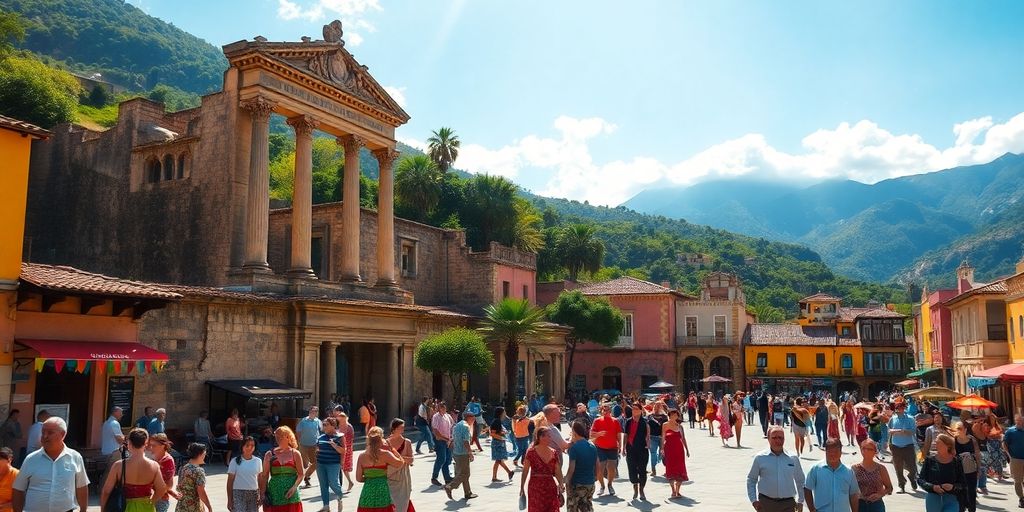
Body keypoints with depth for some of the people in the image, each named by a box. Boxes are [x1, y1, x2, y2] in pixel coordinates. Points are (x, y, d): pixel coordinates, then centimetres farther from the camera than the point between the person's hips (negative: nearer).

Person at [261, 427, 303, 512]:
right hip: (274, 494, 1)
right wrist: (262, 493, -2)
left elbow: (301, 474, 2)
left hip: (290, 494, -1)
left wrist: (294, 487, -12)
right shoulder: (269, 455, 6)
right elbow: (264, 475, 6)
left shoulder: (295, 454, 3)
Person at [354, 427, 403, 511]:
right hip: (382, 490, -3)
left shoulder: (362, 456, 1)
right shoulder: (385, 454, -10)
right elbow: (400, 462, 0)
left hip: (367, 490, 3)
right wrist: (392, 449, 5)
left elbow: (359, 478, 3)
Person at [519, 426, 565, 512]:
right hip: (535, 488, -4)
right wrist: (522, 488, -1)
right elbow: (525, 471, -2)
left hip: (551, 487, 4)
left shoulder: (554, 453, 4)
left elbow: (557, 472, 5)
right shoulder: (531, 452, -7)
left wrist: (561, 484, -12)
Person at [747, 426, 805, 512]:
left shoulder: (793, 459, 3)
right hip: (765, 503, -1)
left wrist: (800, 501, 13)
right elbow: (751, 479, 6)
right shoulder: (760, 458, -2)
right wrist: (753, 500, -1)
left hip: (787, 504, 1)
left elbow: (800, 480, 16)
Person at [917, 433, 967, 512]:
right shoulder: (930, 460, 1)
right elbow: (920, 479, 2)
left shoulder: (956, 462, 0)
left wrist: (953, 487, -16)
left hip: (951, 500, -1)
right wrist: (932, 487, -15)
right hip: (933, 499, 1)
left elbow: (963, 484, 3)